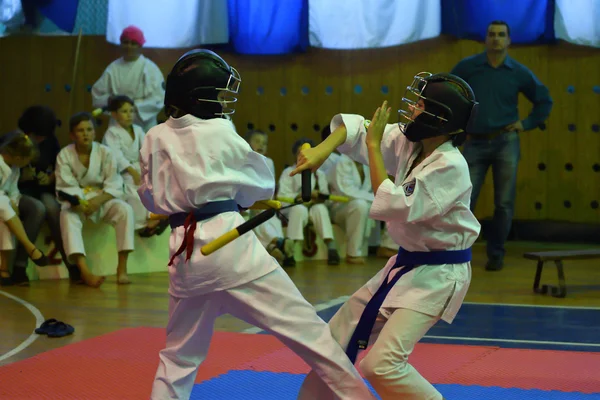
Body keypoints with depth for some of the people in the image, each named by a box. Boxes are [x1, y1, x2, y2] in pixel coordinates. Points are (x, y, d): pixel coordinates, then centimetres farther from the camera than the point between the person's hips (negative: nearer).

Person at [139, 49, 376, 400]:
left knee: (179, 355, 19)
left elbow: (152, 199, 19)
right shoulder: (220, 131, -3)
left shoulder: (155, 139, 8)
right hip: (229, 243, -4)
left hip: (184, 250, 5)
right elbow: (263, 184, 11)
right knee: (306, 328, 1)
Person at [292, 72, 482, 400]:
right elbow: (354, 128, 3)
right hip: (405, 264, 9)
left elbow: (393, 206, -28)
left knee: (382, 363, -21)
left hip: (438, 274, -9)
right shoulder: (408, 143, -2)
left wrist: (374, 146, -22)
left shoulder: (450, 167, -25)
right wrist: (323, 149, -17)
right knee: (338, 337, 15)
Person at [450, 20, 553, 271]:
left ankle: (496, 254, 14)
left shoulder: (519, 72, 1)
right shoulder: (467, 67, -1)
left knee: (504, 203, 2)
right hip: (476, 143, 0)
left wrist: (527, 124, 4)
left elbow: (544, 101, 13)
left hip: (506, 142, 1)